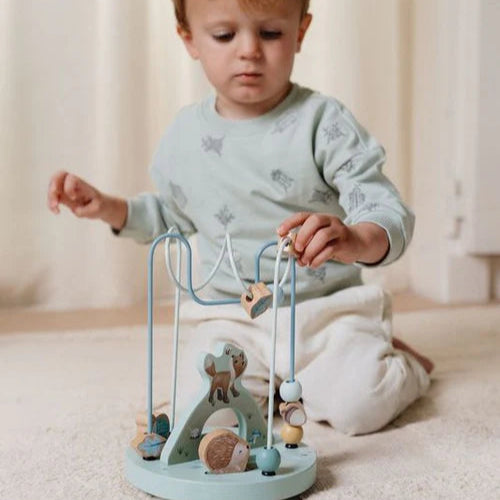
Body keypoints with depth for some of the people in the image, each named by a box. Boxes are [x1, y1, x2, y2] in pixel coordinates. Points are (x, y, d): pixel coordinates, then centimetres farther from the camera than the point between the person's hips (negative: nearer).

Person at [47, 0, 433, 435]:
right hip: (234, 321, 3)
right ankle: (273, 380, 16)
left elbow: (390, 214, -16)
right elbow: (173, 215, 23)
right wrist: (110, 209, 7)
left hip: (329, 310, -3)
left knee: (358, 406, -23)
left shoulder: (324, 122, -11)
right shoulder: (186, 136, 3)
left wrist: (355, 240, -39)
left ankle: (399, 362, 15)